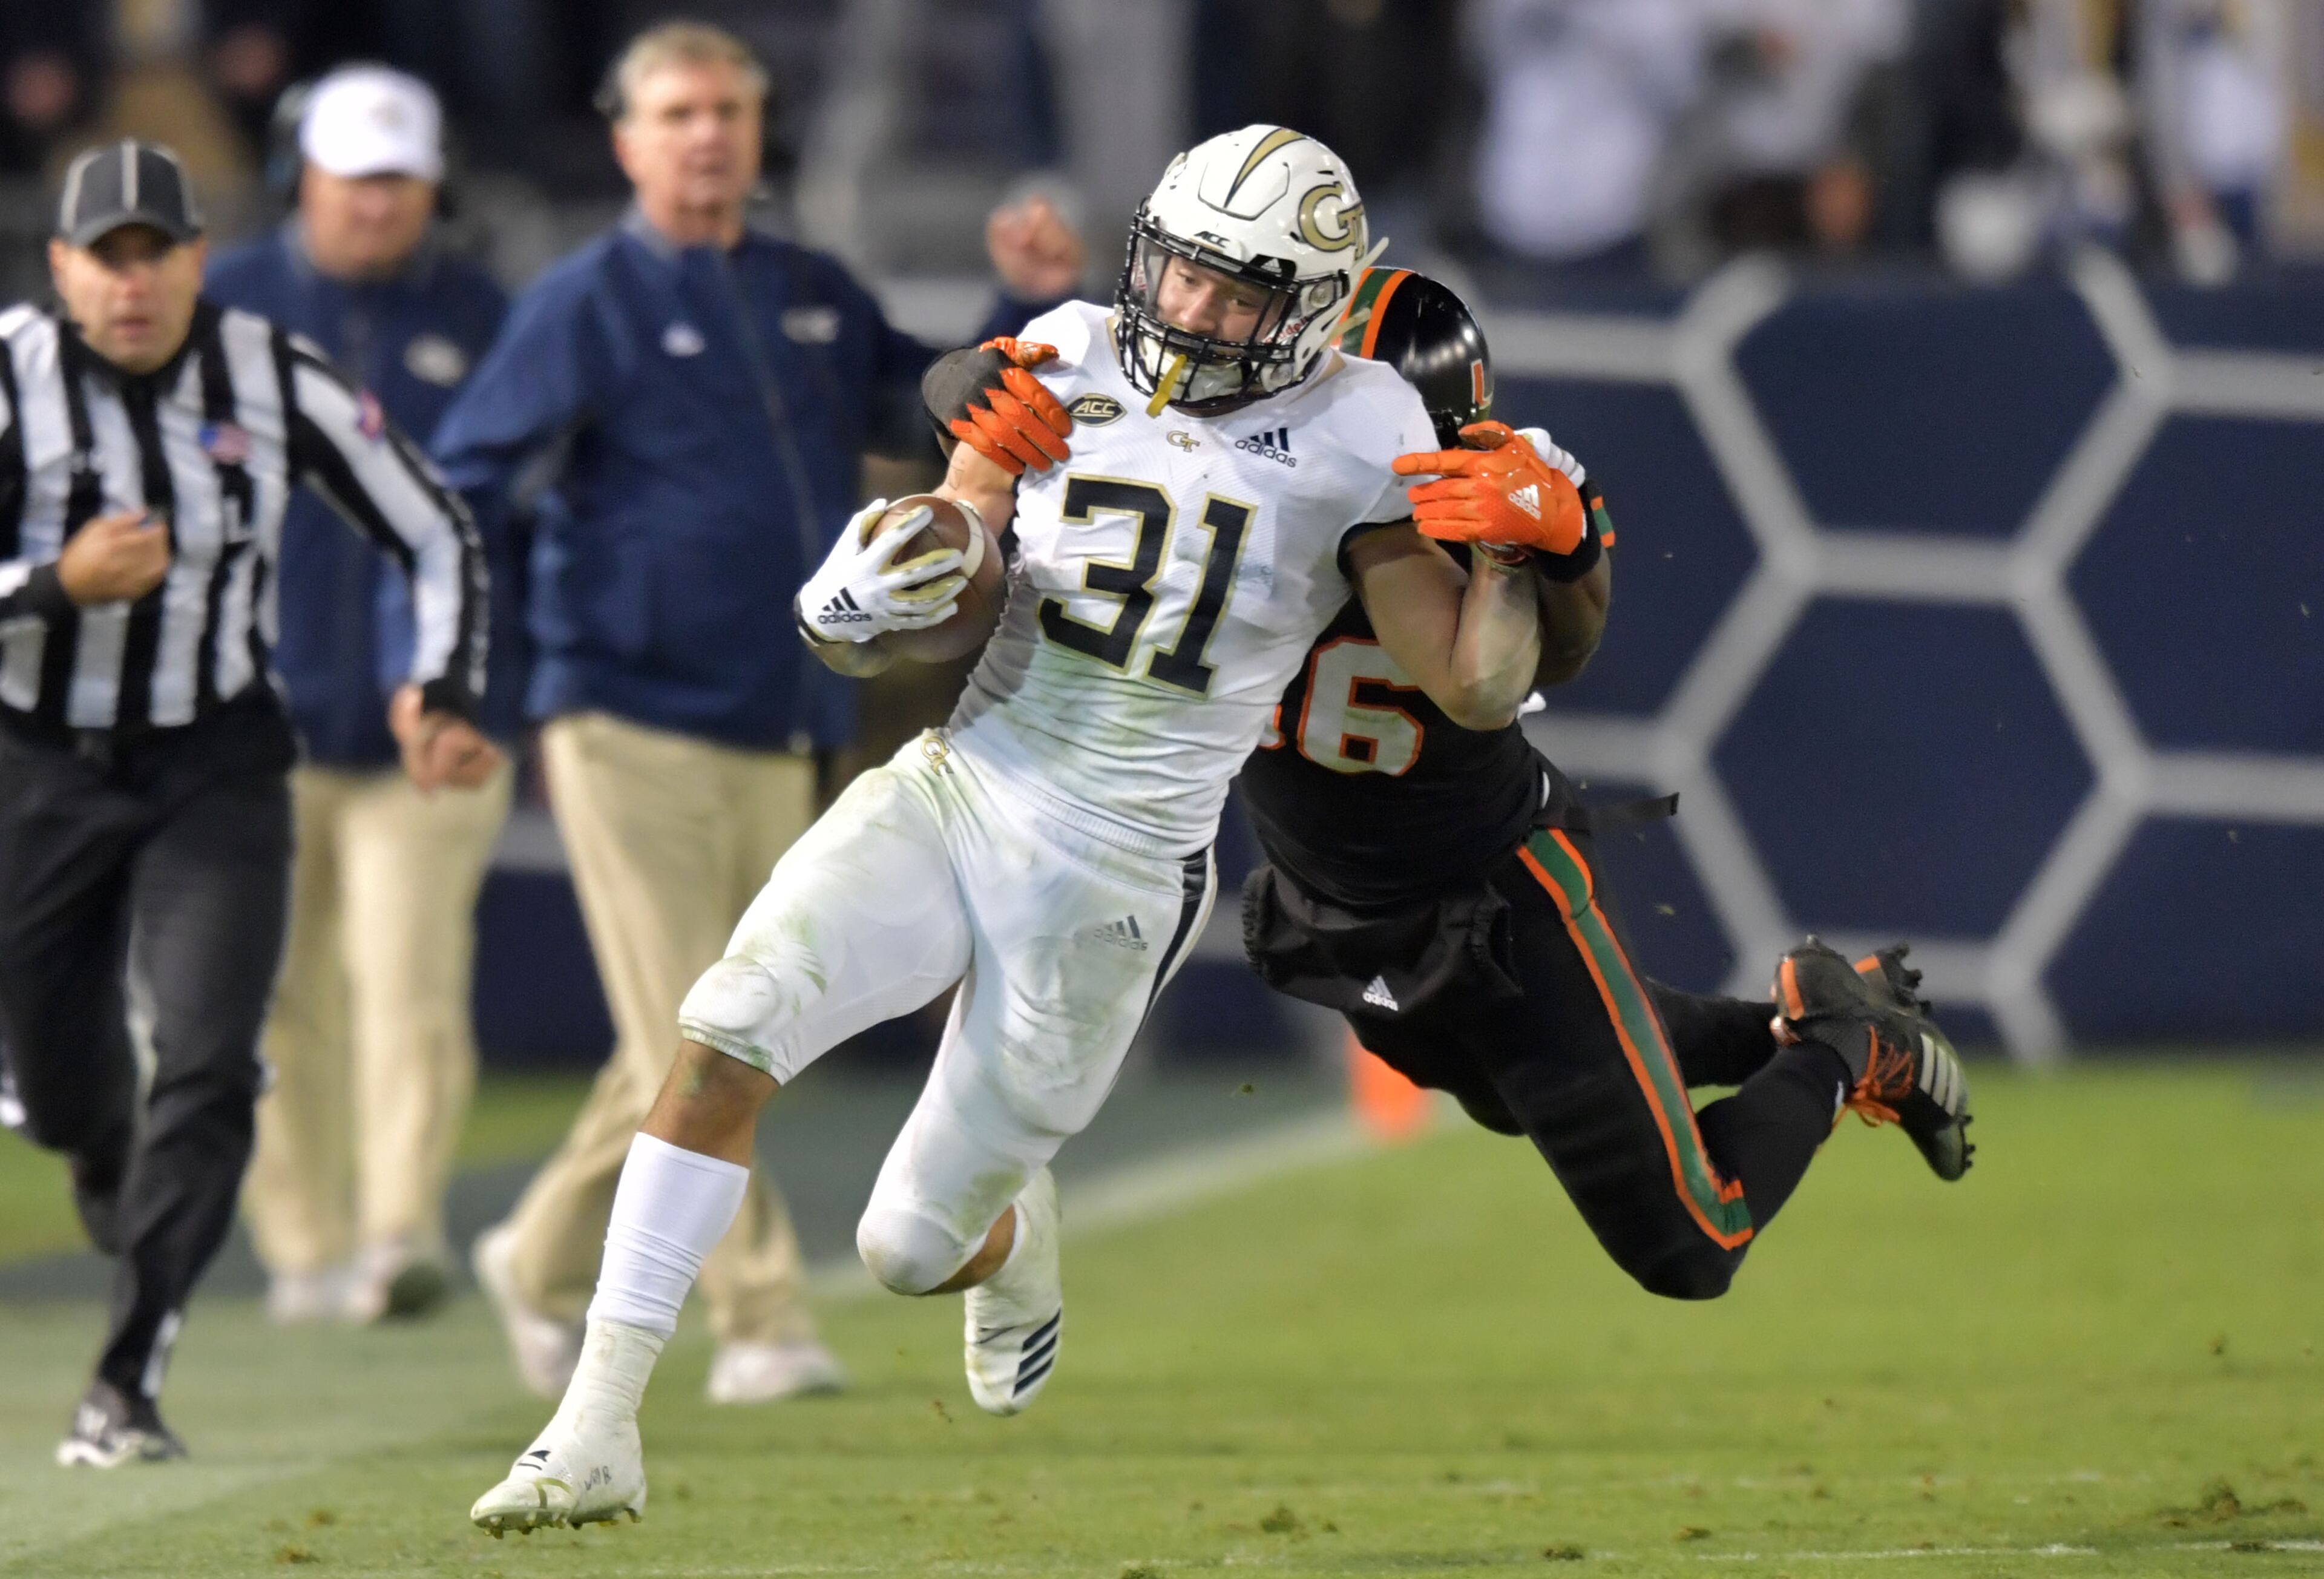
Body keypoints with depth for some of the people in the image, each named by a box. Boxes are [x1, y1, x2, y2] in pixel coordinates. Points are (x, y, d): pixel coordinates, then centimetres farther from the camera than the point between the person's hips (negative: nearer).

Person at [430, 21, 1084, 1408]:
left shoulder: (818, 301, 14)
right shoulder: (586, 306, -3)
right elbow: (461, 489, -8)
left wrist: (1042, 307, 7)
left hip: (783, 744, 6)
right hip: (632, 728, -6)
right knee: (690, 1049, -10)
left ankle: (547, 1265, 26)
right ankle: (764, 1322, -6)